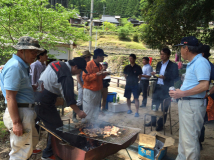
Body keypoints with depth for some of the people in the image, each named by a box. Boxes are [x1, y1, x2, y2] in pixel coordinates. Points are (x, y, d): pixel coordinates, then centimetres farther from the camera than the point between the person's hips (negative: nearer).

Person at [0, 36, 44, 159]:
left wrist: (35, 88, 7)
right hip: (19, 113, -11)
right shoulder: (14, 67, -20)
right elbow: (10, 97, -24)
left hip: (27, 111, 11)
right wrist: (16, 122, -25)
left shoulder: (22, 65, 13)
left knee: (33, 138, 30)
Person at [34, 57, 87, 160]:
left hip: (36, 97, 10)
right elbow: (69, 96, -23)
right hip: (44, 104, -10)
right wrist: (78, 112, -15)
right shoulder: (66, 76, -22)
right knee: (57, 128, 0)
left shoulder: (56, 63, 7)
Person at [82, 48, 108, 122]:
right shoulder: (89, 64, -14)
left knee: (96, 109, 14)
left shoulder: (100, 66, 11)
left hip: (97, 91, 8)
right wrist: (96, 74, -25)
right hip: (89, 91, -8)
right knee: (88, 110, 0)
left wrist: (104, 74, 3)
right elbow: (85, 77, -20)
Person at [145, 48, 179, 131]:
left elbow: (175, 78, -10)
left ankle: (160, 124, 18)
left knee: (164, 108, 5)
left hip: (166, 89, -6)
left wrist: (165, 77, -23)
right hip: (157, 87, 6)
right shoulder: (159, 64, 12)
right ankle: (153, 121, 29)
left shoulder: (173, 65, -7)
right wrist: (154, 74, -4)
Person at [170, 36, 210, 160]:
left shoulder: (201, 62, -15)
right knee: (184, 137, 20)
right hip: (185, 103, 11)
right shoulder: (192, 63, 15)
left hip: (193, 105, -11)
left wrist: (183, 93, -21)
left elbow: (205, 85, -24)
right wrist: (180, 92, 11)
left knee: (190, 140, -5)